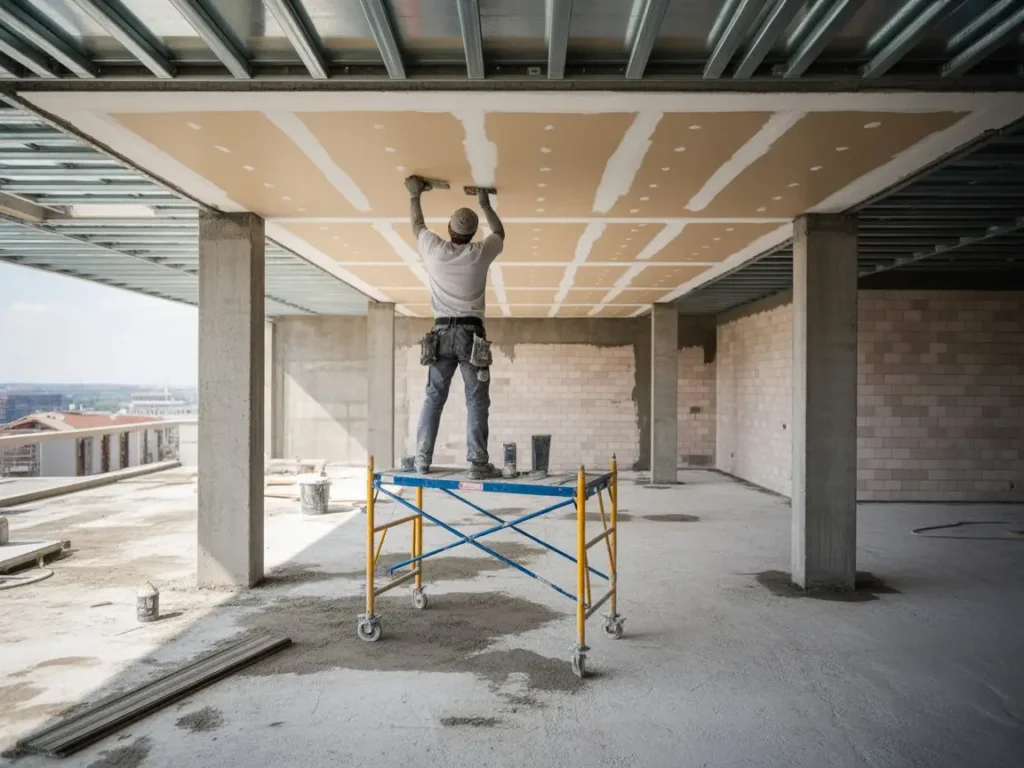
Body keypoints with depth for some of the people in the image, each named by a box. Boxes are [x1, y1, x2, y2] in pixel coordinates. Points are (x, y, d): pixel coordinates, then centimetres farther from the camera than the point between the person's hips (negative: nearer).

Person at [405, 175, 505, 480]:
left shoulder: (434, 249, 2)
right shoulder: (480, 253, -1)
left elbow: (417, 224, 23)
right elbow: (499, 232, 21)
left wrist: (415, 195, 36)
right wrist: (485, 204, 32)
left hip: (442, 333, 2)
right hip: (471, 333, -2)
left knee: (433, 398, 7)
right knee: (477, 400, -2)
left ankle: (422, 459, 8)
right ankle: (478, 463, -6)